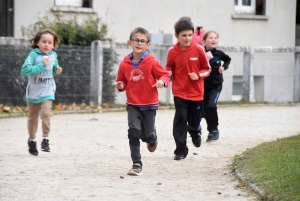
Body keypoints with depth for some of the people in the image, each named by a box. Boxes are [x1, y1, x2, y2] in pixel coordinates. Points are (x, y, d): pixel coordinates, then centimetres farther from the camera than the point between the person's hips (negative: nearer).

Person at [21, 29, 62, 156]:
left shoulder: (53, 55, -1)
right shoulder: (34, 55, -17)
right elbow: (25, 69, -28)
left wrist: (57, 69, -3)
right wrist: (41, 65, -31)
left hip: (47, 91, 1)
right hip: (33, 91, -1)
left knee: (46, 113, -19)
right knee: (33, 117, 13)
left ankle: (45, 139, -9)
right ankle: (32, 140, 31)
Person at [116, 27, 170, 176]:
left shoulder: (151, 62, -10)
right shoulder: (124, 64, -2)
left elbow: (165, 75, -4)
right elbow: (122, 80, 12)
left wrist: (162, 81, -25)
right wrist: (120, 85, -10)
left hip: (149, 104, -1)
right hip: (132, 104, 1)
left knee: (146, 134, 7)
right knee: (134, 131, -15)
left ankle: (152, 137, 48)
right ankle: (136, 164, -8)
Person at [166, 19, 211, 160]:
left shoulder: (198, 50, -8)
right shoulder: (172, 52, -6)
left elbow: (207, 69, 1)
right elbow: (169, 68, 11)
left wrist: (198, 75, -17)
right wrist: (168, 73, -11)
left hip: (196, 92, 0)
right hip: (179, 92, 0)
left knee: (195, 120, 11)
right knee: (180, 119, -8)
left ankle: (195, 133, 48)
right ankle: (181, 150, 0)